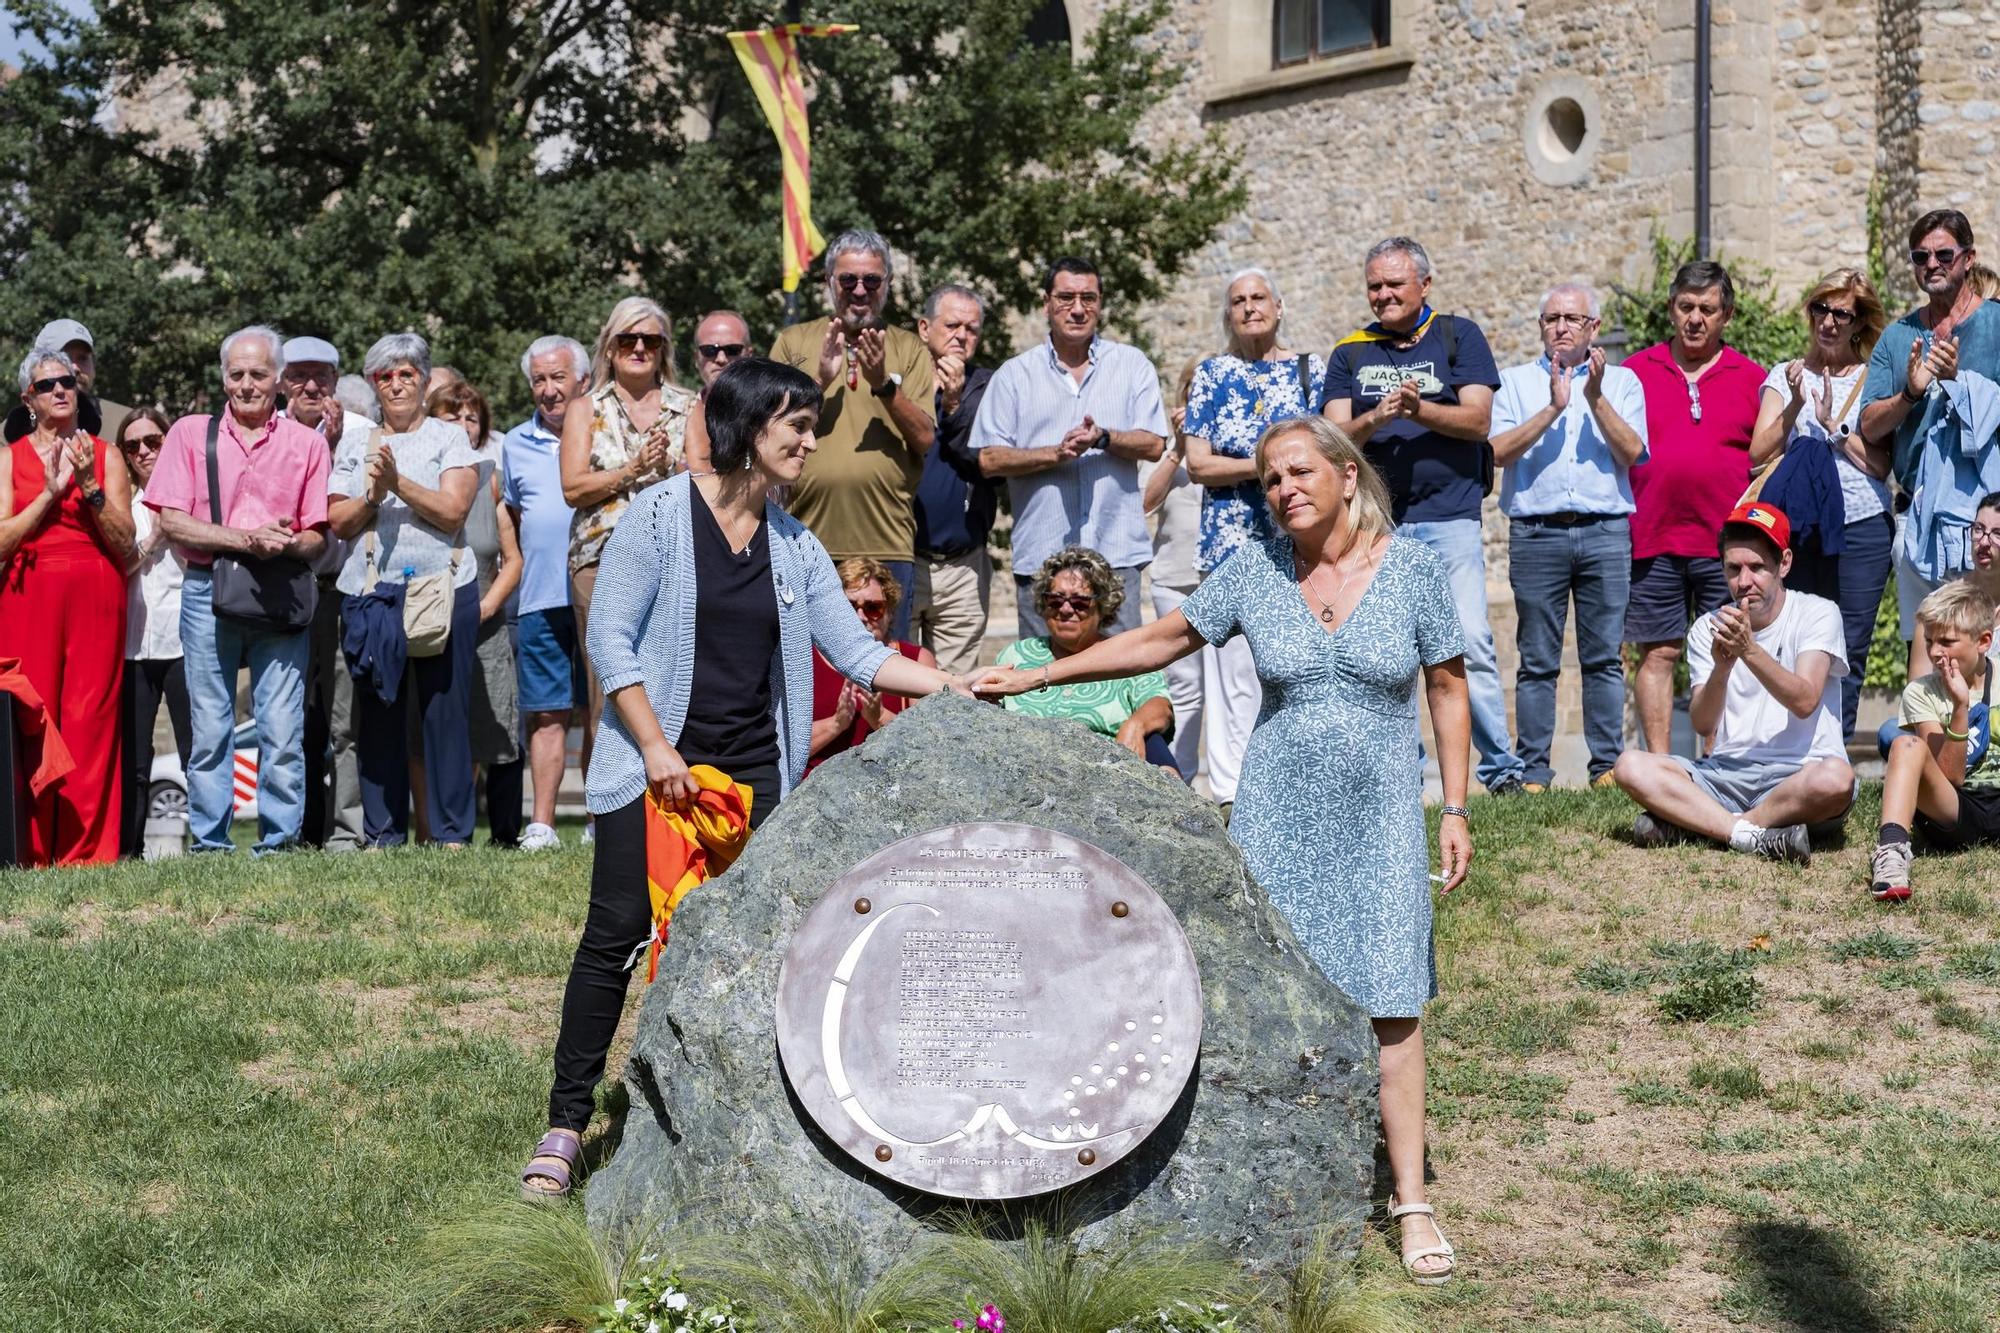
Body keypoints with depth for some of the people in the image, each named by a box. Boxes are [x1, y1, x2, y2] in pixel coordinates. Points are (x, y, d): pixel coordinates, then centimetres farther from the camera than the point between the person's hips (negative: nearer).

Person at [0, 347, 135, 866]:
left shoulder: (105, 455, 10)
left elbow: (125, 544, 3)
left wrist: (89, 487, -8)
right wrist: (50, 493, -10)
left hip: (95, 596, 0)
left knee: (91, 720, -5)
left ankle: (86, 849, -2)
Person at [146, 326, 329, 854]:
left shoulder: (306, 443, 10)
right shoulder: (190, 433, 8)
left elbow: (319, 538, 7)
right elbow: (171, 522, -1)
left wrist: (287, 544, -16)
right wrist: (245, 539, -12)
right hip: (208, 593, 0)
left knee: (283, 728, -5)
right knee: (210, 726, 1)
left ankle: (279, 840, 1)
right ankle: (210, 842, 8)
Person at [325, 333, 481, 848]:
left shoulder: (450, 438, 7)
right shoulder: (356, 447, 15)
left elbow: (452, 510, -7)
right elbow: (338, 522, 7)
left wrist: (398, 482, -13)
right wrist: (372, 495, -10)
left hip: (443, 590, -2)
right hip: (370, 592, 3)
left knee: (445, 713, -2)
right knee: (378, 717, 3)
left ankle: (454, 834, 2)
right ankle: (382, 835, 8)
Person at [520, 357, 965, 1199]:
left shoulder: (794, 545, 9)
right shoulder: (661, 515, -5)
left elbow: (855, 648, 8)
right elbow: (611, 640, -7)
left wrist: (952, 687, -4)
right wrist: (656, 747, -14)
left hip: (754, 774, 5)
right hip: (657, 768, -5)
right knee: (617, 935, -7)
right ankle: (565, 1126, -1)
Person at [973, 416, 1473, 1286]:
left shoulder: (1412, 569, -4)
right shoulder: (1254, 569, 0)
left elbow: (1448, 689, 3)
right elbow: (1161, 641, 7)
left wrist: (1454, 808, -1)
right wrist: (1033, 678, 4)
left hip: (1380, 818, -1)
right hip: (1278, 811, 2)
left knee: (1388, 1001, -4)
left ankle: (1410, 1201, 3)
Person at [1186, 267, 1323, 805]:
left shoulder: (1311, 369, 11)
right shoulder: (1212, 373, 9)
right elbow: (1198, 463, 1)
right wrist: (1263, 465, -12)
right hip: (1232, 540, -1)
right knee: (1234, 665, -6)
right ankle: (1232, 791, -2)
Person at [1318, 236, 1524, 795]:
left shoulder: (1458, 336, 5)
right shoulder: (1351, 351, 12)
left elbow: (1478, 420, -5)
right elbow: (1335, 436, 2)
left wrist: (1420, 410, -21)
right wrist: (1373, 420, -19)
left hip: (1449, 517, -3)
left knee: (1470, 643, -9)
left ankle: (1501, 766, -1)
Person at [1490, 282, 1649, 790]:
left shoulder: (1621, 381, 14)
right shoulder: (1516, 382, 12)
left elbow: (1632, 452, -1)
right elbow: (1498, 452, -2)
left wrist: (1595, 399, -11)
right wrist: (1552, 409, -11)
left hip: (1605, 532, 1)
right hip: (1536, 533, 0)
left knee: (1604, 656, 0)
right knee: (1537, 661, 0)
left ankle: (1608, 765, 5)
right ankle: (1533, 771, 3)